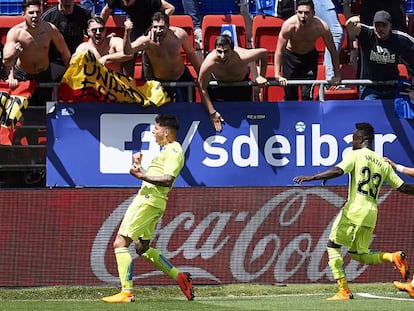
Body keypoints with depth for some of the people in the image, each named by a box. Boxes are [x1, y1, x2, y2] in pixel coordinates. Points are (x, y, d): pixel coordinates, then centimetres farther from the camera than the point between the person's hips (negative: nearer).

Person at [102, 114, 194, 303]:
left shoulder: (173, 151, -10)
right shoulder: (167, 150, 23)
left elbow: (168, 180, -23)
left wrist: (143, 176, -26)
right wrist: (139, 166, 18)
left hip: (149, 201, -11)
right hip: (146, 199, 11)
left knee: (120, 244, -12)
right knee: (142, 248, 18)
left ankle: (126, 292, -14)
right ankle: (179, 277, 16)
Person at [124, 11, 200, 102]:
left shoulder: (179, 34, -22)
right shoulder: (147, 40, -29)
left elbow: (190, 53, -3)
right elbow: (128, 51, -44)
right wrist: (127, 32, -61)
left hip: (182, 77, 2)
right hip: (159, 81, -2)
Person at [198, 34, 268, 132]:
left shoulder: (242, 57, -42)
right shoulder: (208, 63, -41)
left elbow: (264, 52, -22)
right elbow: (203, 89, -28)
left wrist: (261, 76, -20)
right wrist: (212, 113, -27)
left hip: (242, 82, 0)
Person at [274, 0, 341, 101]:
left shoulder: (321, 27, -28)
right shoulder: (289, 25, -32)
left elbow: (333, 51, -13)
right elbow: (279, 51, -26)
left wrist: (337, 75, -9)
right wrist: (277, 75, -34)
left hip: (310, 56, 1)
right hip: (291, 56, 0)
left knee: (307, 95, -10)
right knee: (290, 96, 3)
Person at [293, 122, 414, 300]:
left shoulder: (355, 155, -2)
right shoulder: (383, 163, 15)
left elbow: (337, 171, -18)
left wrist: (311, 178, -18)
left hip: (354, 210, -6)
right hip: (371, 214, 6)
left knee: (333, 245, 5)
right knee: (358, 254, 20)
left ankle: (344, 290, -7)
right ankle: (391, 257, -6)